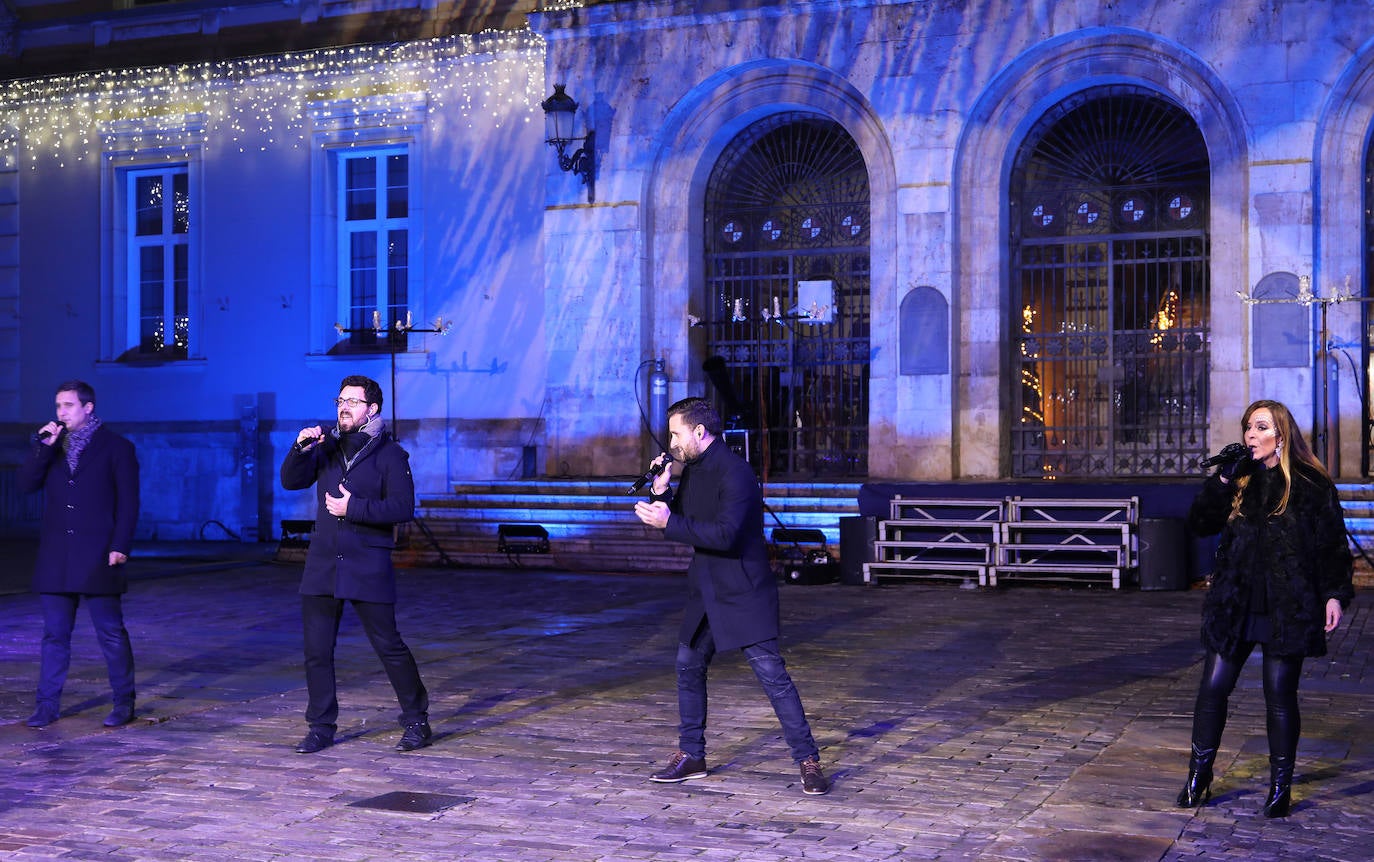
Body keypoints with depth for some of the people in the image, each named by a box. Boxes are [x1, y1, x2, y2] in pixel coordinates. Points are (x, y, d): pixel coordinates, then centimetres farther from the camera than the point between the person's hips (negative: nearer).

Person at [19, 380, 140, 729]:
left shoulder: (116, 448, 0)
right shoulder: (52, 445, 14)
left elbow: (128, 502, -3)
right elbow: (26, 484, 2)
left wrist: (120, 546, -11)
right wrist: (43, 447, -8)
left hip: (98, 556, -4)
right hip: (56, 557, 4)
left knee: (111, 631, 0)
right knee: (54, 632, 7)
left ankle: (124, 703, 9)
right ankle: (48, 704, 14)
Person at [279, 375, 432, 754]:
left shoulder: (390, 454, -2)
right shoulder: (326, 448, 14)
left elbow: (403, 508, -12)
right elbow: (290, 481, 4)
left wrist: (354, 507, -17)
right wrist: (301, 449, -12)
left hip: (368, 566, -5)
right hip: (322, 564, 5)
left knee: (388, 645, -1)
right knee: (317, 649, 6)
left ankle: (417, 722, 12)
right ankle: (321, 727, 17)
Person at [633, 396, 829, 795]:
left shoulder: (734, 471, -19)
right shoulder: (691, 471, 9)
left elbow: (726, 534, -28)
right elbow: (675, 518, 15)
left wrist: (669, 523, -26)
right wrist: (660, 491, -3)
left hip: (744, 593, -9)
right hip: (706, 592, 9)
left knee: (772, 674, -10)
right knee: (689, 666, 13)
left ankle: (808, 761, -3)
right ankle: (691, 756, 26)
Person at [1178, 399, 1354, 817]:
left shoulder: (1311, 484, -2)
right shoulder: (1237, 479, 8)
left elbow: (1333, 544, 0)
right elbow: (1200, 523, 2)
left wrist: (1335, 594, -9)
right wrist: (1221, 481, -9)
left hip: (1287, 607, -3)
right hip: (1235, 605, 3)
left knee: (1280, 694, 2)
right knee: (1213, 688, 3)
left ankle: (1280, 785, 16)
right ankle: (1198, 776, 17)